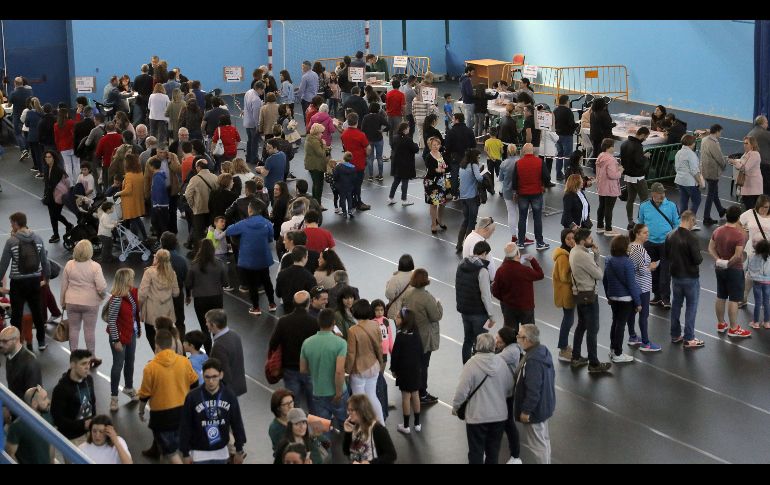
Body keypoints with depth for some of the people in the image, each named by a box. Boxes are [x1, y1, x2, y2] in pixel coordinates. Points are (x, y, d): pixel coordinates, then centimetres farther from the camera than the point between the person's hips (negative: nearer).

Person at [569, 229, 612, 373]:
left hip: (579, 294, 10)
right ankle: (593, 364, 4)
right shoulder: (584, 256, -25)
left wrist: (596, 254, -4)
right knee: (593, 330, -1)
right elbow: (599, 275, -17)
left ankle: (575, 358, 28)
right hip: (588, 295, -10)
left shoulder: (574, 251, 5)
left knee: (581, 326, 20)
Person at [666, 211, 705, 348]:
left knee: (676, 304, 17)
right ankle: (688, 339, 5)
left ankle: (675, 335, 25)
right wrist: (700, 256, -1)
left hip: (675, 276, 6)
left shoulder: (670, 236, -2)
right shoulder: (691, 238, -23)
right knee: (691, 306, 4)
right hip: (690, 277, -6)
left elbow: (667, 255, 7)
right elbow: (698, 260, -22)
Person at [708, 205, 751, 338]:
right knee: (734, 300, 1)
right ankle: (734, 329, 8)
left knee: (720, 297, 17)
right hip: (734, 270, -7)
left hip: (719, 268, 7)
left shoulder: (718, 231, 0)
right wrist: (728, 264, -13)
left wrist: (718, 260, -8)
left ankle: (721, 324, 28)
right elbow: (738, 255, -28)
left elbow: (711, 248, 2)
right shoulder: (739, 234, -22)